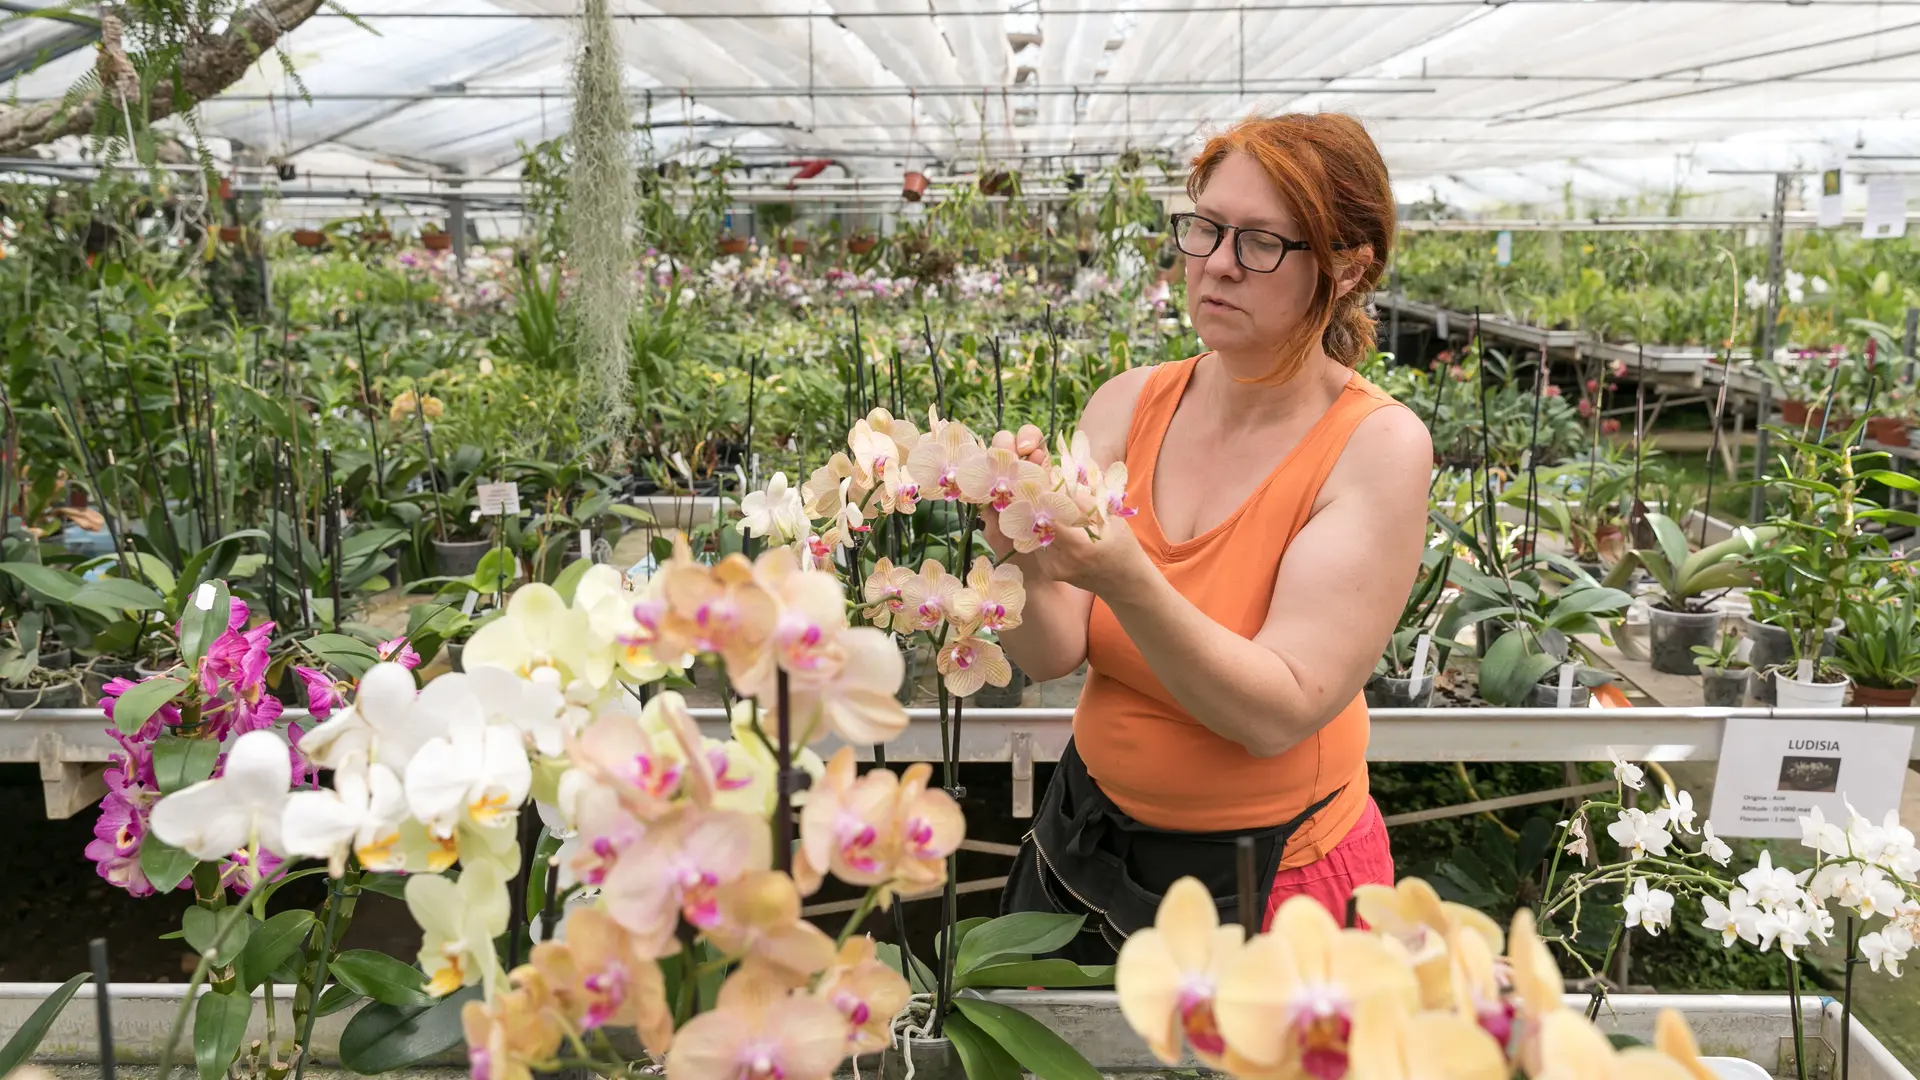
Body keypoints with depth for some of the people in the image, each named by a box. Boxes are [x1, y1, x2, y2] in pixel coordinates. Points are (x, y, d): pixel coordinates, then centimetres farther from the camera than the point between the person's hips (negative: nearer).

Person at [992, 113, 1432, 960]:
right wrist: (1028, 560, -34)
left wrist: (1126, 580, -39)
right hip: (1089, 834, 4)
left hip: (1271, 874, -4)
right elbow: (1050, 655, -13)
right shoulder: (1129, 404, -7)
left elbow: (1278, 714, -25)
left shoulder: (1376, 446, -18)